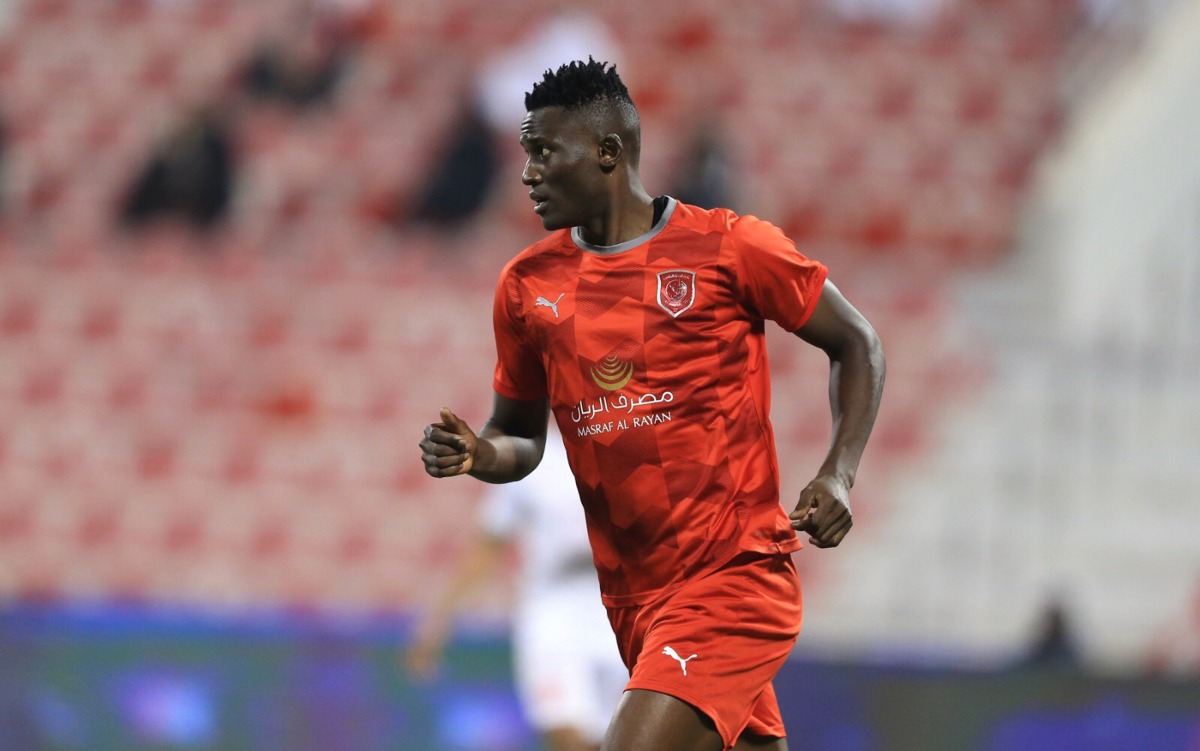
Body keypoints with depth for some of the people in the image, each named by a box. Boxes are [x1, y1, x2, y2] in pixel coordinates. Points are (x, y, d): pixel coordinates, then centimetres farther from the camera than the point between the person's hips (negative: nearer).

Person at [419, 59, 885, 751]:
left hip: (737, 574, -5)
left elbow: (855, 343, 5)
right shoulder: (527, 284, 8)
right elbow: (521, 437, 18)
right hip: (634, 594, 6)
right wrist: (476, 454, -6)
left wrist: (838, 475, -8)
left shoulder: (731, 247, -6)